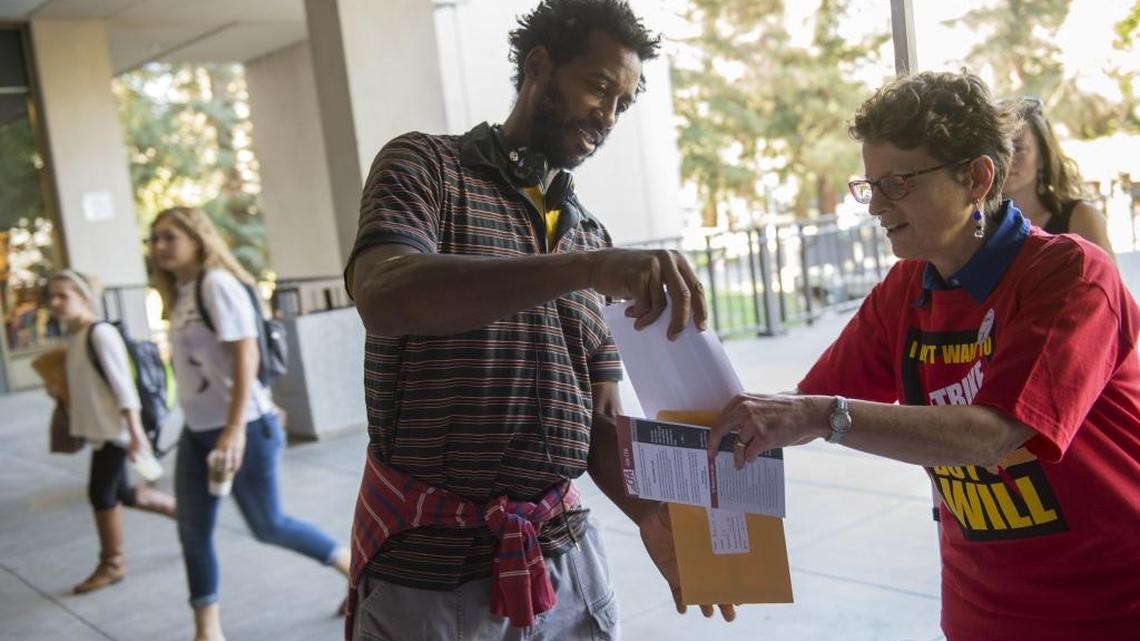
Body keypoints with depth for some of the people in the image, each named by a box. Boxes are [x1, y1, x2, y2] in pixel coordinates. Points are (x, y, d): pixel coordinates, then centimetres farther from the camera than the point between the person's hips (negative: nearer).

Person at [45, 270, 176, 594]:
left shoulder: (101, 333, -17)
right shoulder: (73, 337, 9)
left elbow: (123, 387, -19)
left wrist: (136, 434, -21)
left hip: (114, 430, -9)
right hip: (100, 430, 9)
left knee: (101, 493, -1)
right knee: (123, 494, 14)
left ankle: (112, 563, 15)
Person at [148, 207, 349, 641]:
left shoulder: (217, 283, -13)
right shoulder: (180, 293, 13)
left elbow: (246, 356, -20)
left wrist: (236, 429, -26)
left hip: (241, 426, -8)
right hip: (197, 430, 8)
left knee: (268, 525, 3)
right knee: (193, 531, 6)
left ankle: (354, 568, 23)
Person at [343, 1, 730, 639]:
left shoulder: (591, 234, 10)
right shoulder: (426, 165, -5)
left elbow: (602, 418, 8)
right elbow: (384, 297, -26)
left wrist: (649, 511, -11)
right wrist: (585, 269, -35)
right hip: (429, 568, -5)